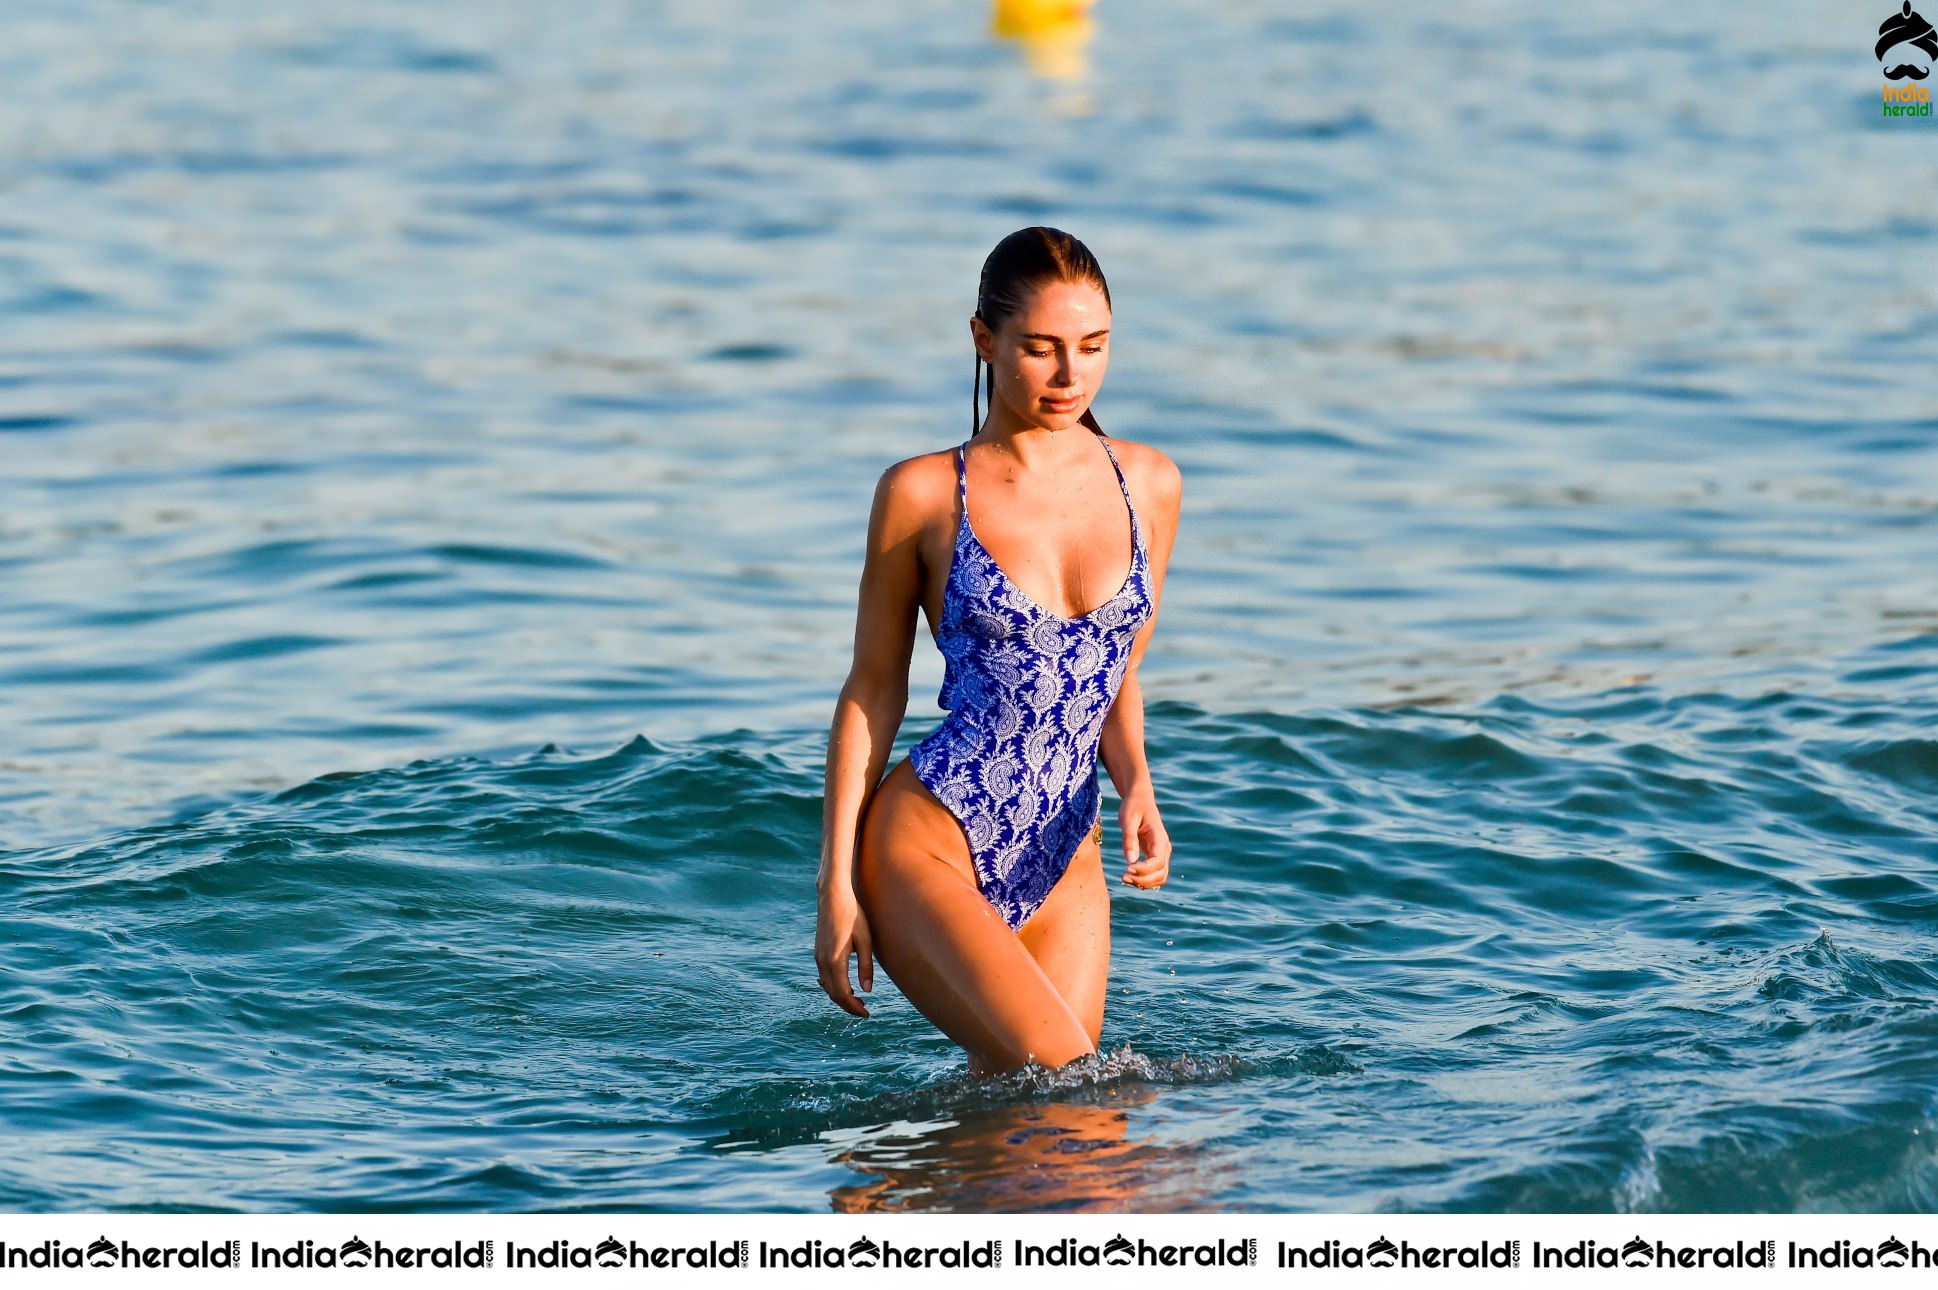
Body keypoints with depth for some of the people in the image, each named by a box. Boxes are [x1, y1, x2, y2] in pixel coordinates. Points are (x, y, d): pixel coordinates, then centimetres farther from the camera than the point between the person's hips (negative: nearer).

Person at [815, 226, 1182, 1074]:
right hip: (926, 844, -5)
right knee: (1064, 1082, -20)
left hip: (1066, 862, 5)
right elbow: (873, 689, 2)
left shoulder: (1147, 485, 7)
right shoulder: (924, 494, -4)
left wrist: (1136, 787, -3)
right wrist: (836, 881, -1)